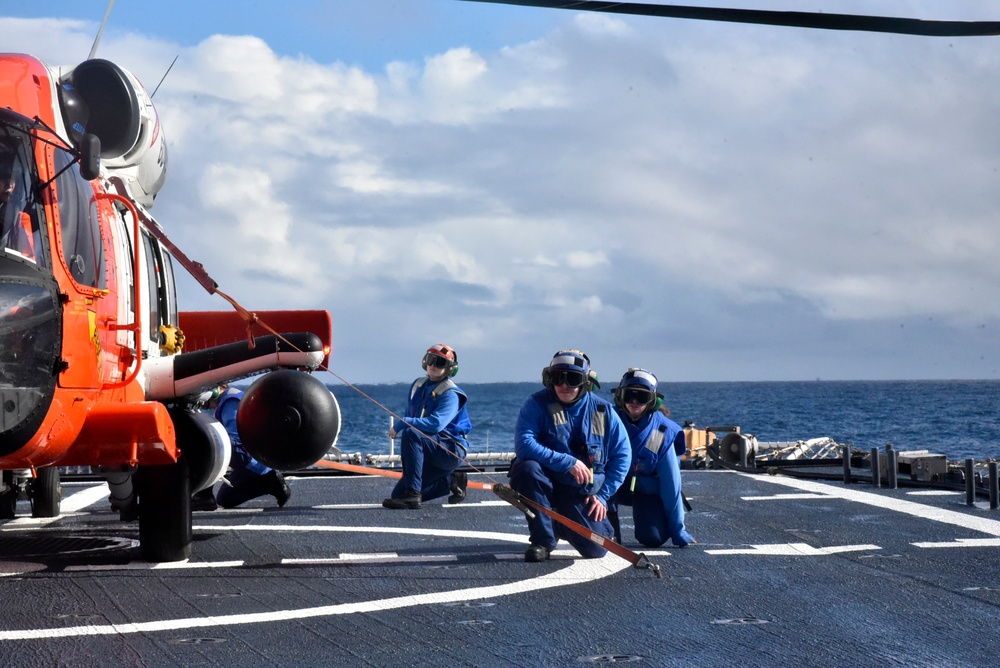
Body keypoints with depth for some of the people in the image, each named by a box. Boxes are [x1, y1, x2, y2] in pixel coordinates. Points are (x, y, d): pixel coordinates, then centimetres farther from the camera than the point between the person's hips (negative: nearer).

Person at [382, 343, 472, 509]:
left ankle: (412, 494, -34)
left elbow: (436, 424, -28)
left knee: (411, 434, -33)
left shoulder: (451, 394, -13)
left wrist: (402, 424, -27)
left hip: (451, 450, -8)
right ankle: (451, 481, 16)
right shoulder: (418, 385, 11)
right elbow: (409, 416, 21)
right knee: (398, 494, 0)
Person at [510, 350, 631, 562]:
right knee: (527, 467, -36)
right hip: (546, 482, -2)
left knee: (596, 549, -14)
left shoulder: (603, 410, -2)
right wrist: (568, 462, -28)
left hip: (582, 492, 2)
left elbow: (622, 455, 4)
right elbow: (523, 444, -26)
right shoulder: (538, 403, -12)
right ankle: (542, 540, -18)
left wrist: (602, 495, -4)